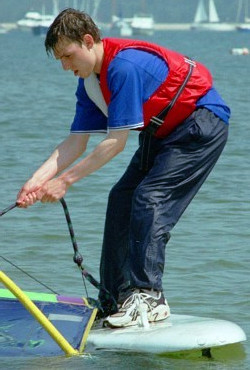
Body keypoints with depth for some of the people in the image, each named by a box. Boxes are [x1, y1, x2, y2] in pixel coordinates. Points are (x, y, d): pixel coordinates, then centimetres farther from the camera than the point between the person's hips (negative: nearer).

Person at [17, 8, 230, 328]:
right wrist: (37, 181, -16)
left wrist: (65, 180, -25)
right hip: (164, 131, 10)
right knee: (121, 199, 3)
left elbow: (116, 142, -29)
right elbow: (76, 142, -2)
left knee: (149, 199, -20)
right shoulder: (88, 81, -1)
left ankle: (148, 296, -19)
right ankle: (113, 301, 6)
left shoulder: (125, 67, -30)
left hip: (202, 123, -10)